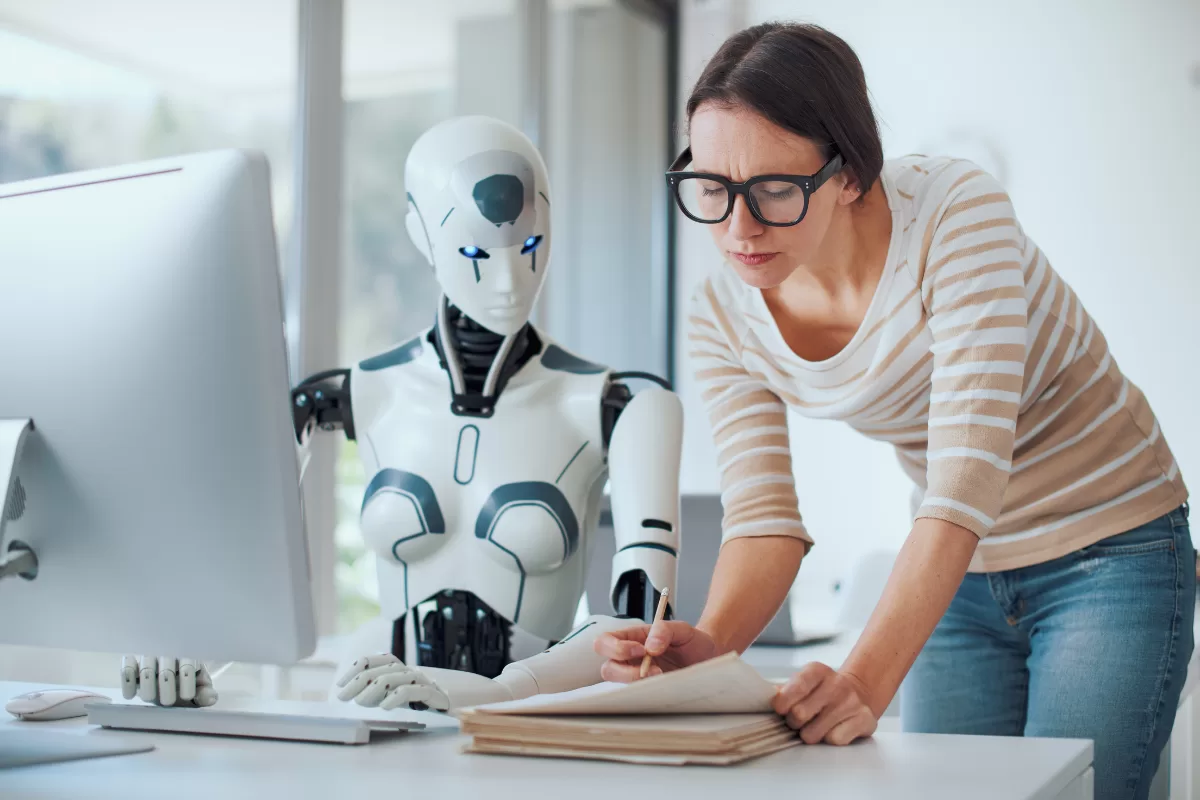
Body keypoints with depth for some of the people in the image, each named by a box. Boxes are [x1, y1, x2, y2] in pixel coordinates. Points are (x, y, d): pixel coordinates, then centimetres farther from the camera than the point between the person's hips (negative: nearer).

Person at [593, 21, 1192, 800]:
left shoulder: (955, 211, -28)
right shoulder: (723, 316, -12)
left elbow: (965, 482, -36)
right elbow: (763, 518, -15)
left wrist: (866, 683, -46)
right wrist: (709, 644, -36)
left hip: (1108, 553, -4)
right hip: (959, 576, 4)